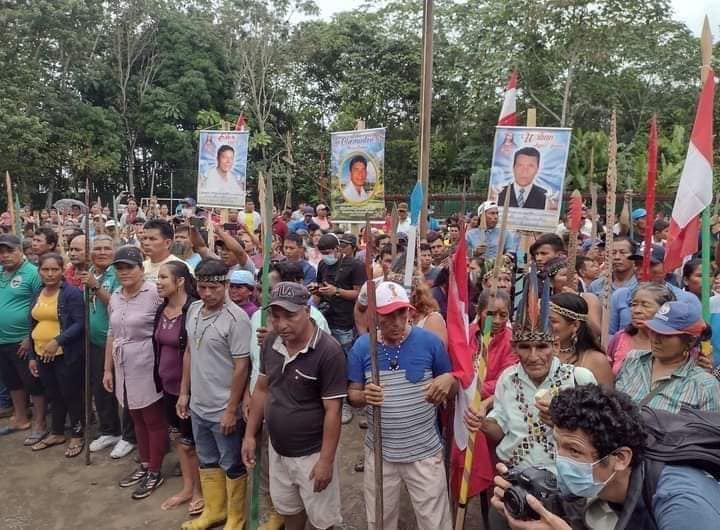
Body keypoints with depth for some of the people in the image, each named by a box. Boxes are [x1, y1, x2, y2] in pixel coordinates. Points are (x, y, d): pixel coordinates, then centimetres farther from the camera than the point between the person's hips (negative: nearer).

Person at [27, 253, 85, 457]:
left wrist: (58, 341, -27)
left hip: (66, 355, -7)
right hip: (42, 354, 7)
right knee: (53, 396, 19)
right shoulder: (37, 294, 10)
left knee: (72, 395, 5)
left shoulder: (72, 292, -12)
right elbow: (33, 326, 15)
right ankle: (57, 433, 35)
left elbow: (80, 323, -17)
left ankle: (78, 436, 19)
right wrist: (32, 356, 13)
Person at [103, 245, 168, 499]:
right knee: (137, 420, 19)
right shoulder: (115, 297, 8)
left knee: (154, 421, 6)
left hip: (148, 369, -7)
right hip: (124, 369, 7)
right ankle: (144, 466, 34)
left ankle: (155, 473, 20)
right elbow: (112, 335, 14)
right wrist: (108, 369, 15)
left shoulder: (155, 293, -16)